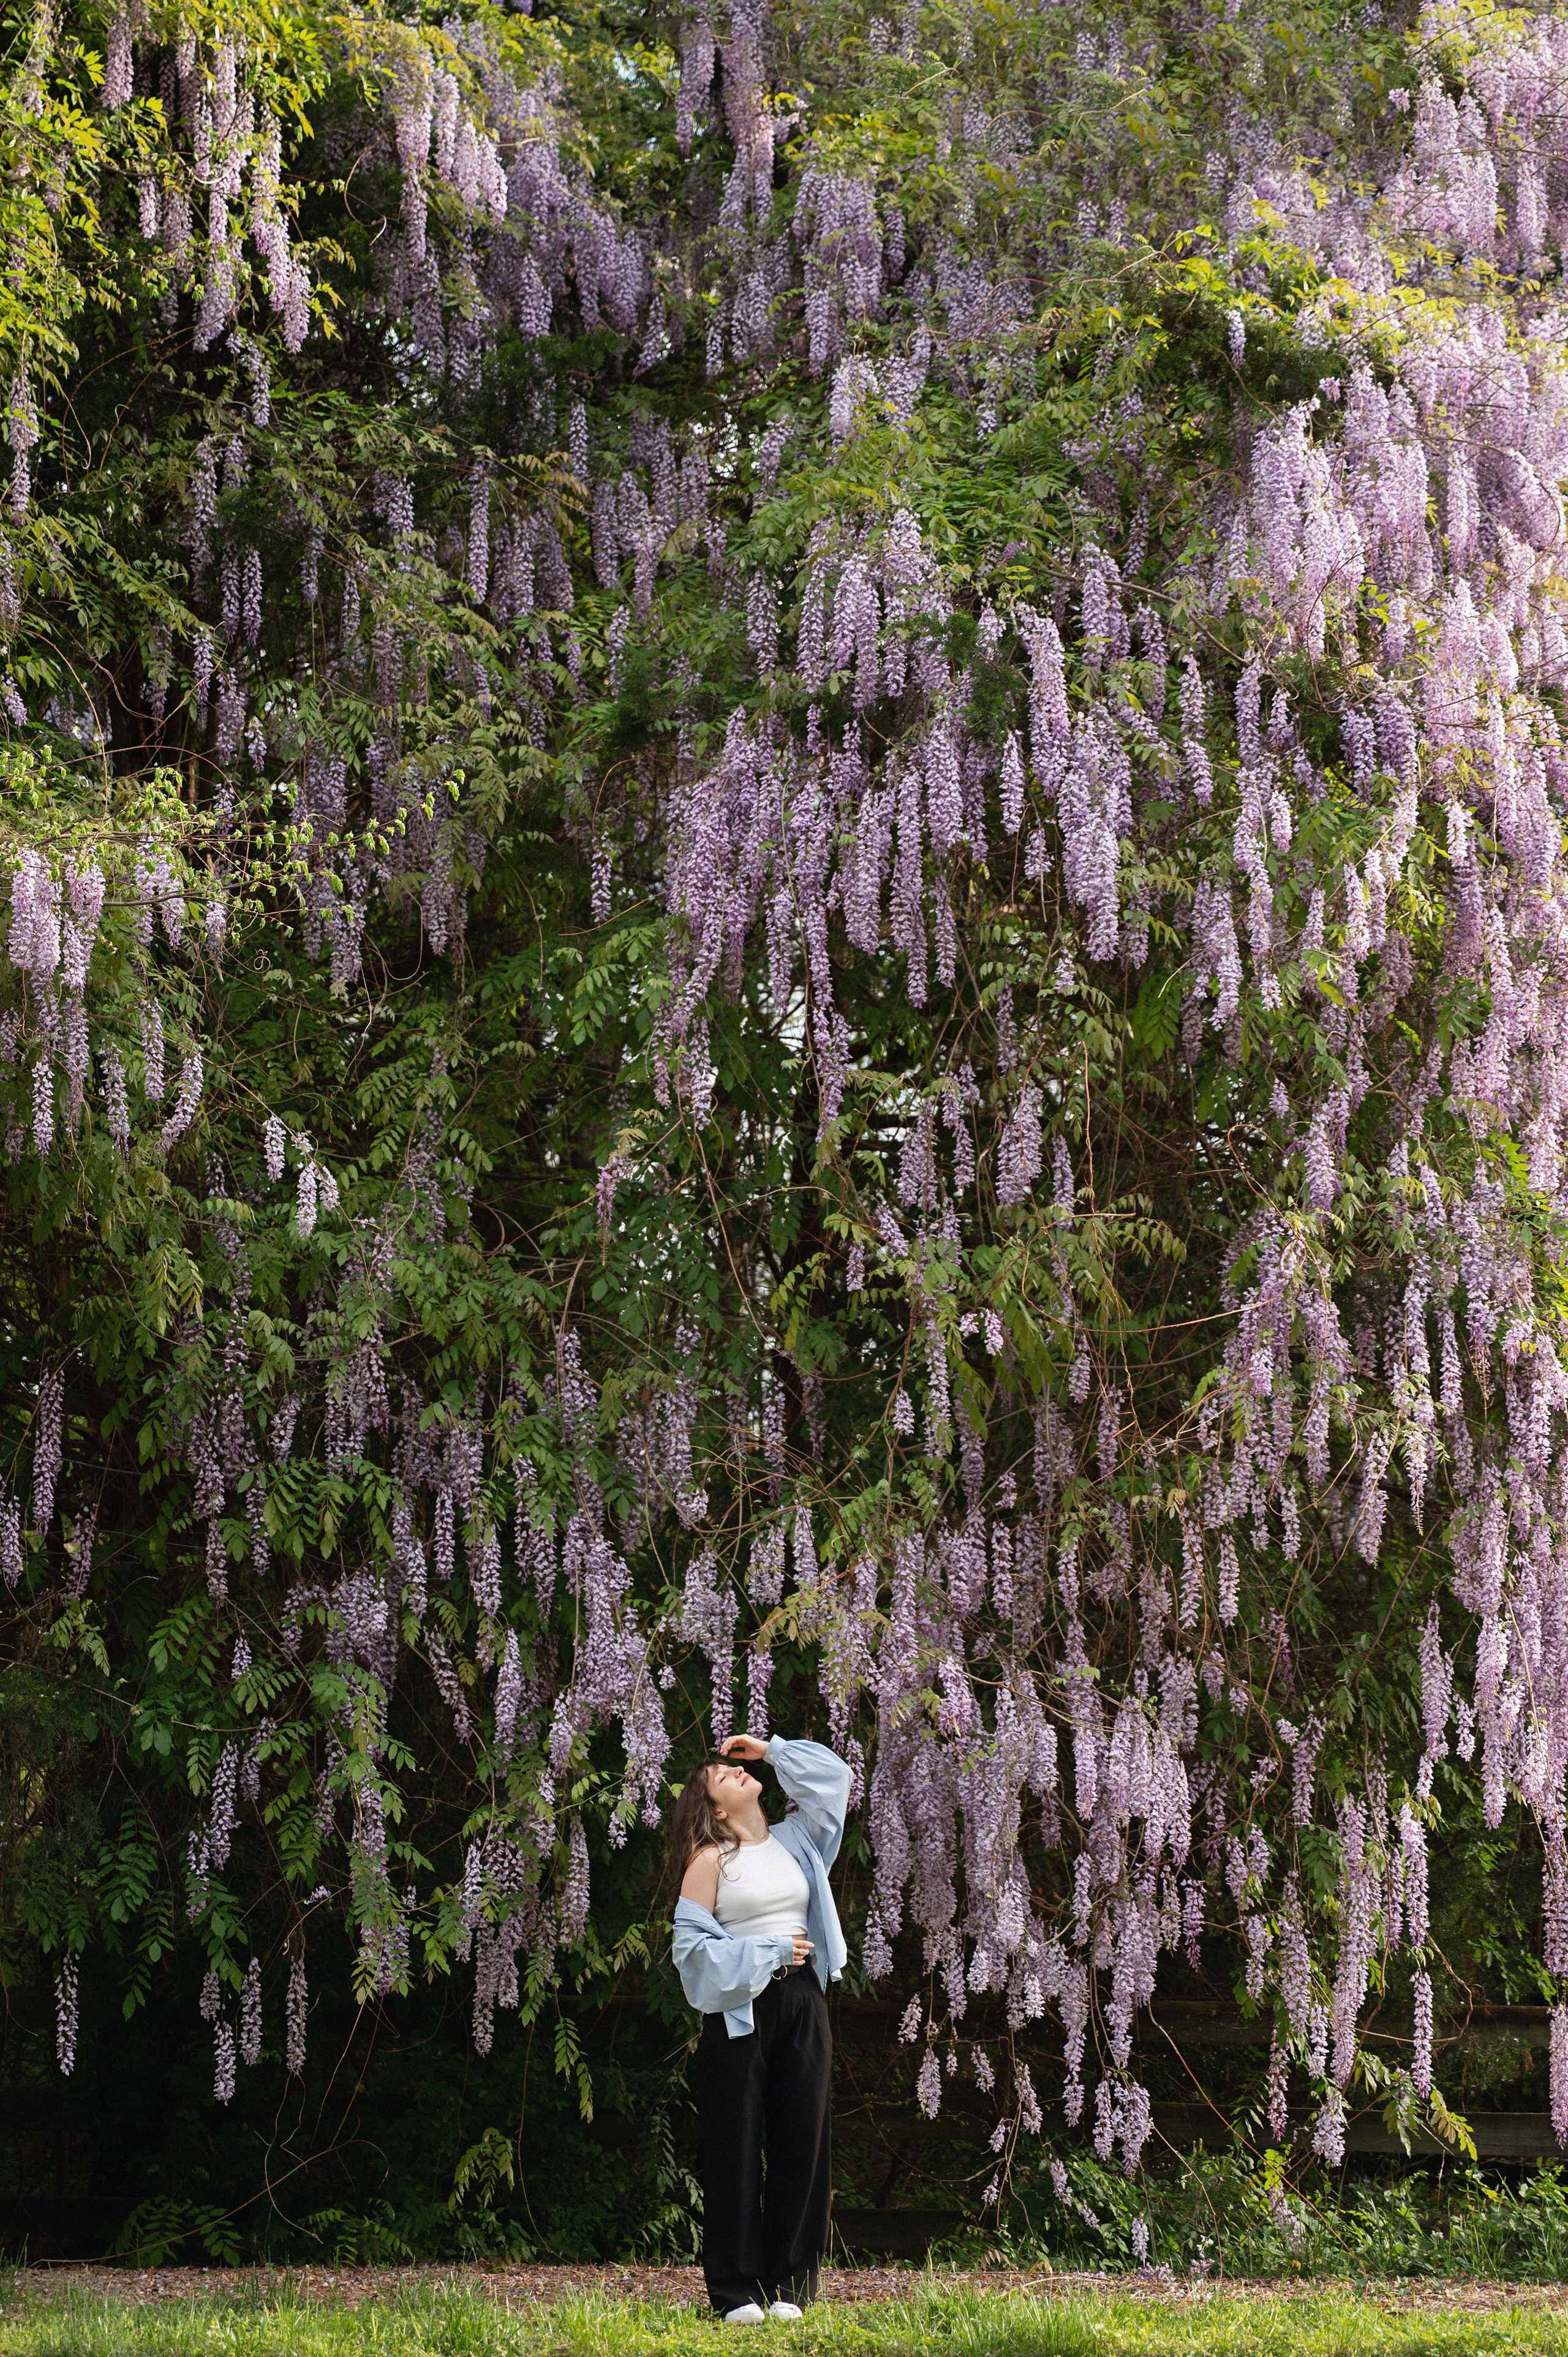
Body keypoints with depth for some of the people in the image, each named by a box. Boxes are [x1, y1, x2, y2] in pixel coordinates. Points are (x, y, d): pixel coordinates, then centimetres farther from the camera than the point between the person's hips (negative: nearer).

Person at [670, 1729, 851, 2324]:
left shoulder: (794, 1840, 12)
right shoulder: (710, 1860, -3)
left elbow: (834, 1777, 19)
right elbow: (692, 1942, -6)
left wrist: (771, 1750, 14)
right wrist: (768, 1951, -11)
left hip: (802, 2004, 5)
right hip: (740, 2009, -5)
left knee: (802, 2142, 4)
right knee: (736, 2149, 0)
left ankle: (787, 2286, 12)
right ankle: (736, 2292, 5)